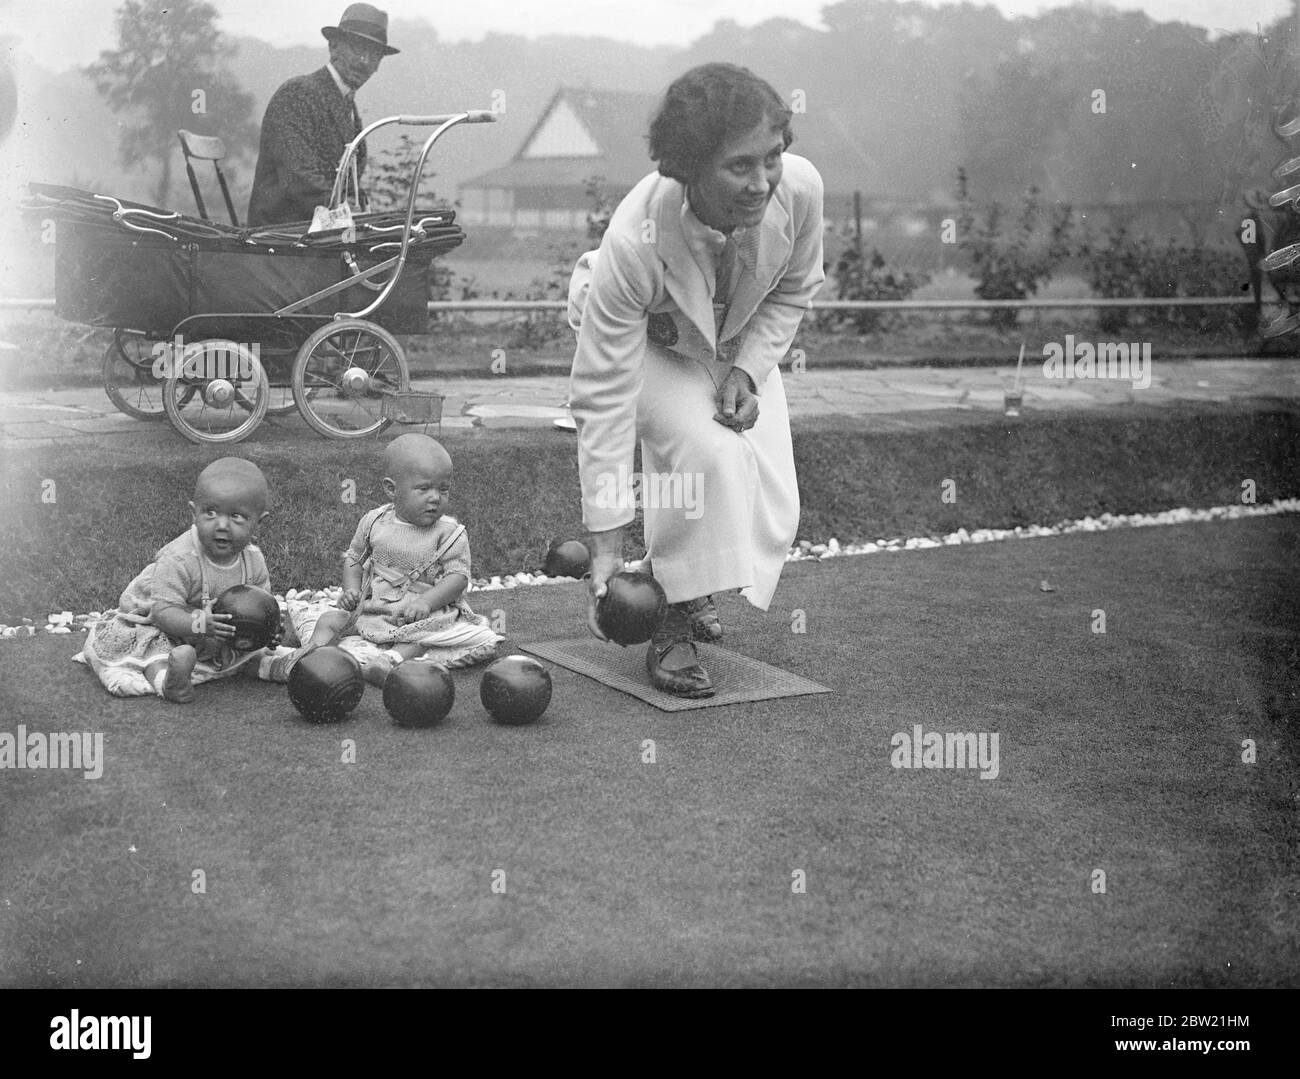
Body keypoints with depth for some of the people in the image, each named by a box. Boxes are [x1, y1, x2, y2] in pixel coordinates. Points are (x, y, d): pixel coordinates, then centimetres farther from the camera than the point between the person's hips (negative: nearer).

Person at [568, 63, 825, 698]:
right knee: (710, 454, -31)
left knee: (772, 507, -7)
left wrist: (747, 370, -22)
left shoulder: (800, 188, -32)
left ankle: (686, 587, 25)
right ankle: (671, 628, -14)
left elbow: (793, 290, -7)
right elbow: (603, 395, -37)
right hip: (647, 346, -4)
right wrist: (605, 546, -37)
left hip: (738, 343, 4)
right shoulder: (633, 242, -42)